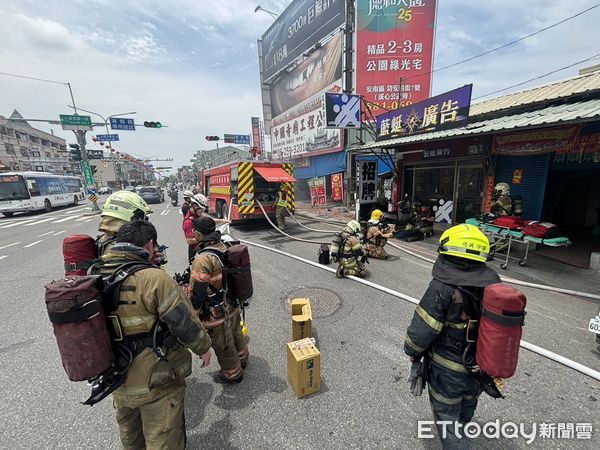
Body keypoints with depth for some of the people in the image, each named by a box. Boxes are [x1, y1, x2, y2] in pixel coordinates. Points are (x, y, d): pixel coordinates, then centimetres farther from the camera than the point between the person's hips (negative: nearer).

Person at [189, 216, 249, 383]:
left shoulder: (203, 259, -30)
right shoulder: (224, 247, -6)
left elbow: (196, 293, -24)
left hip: (217, 313, -7)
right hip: (232, 305, 7)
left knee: (223, 346, 17)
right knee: (235, 333, 30)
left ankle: (232, 373, 40)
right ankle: (242, 357, 54)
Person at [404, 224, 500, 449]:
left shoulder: (443, 287, -29)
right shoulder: (494, 285, -11)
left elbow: (422, 330, -25)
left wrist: (413, 352, -5)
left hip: (447, 371, -6)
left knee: (447, 417, 17)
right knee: (467, 407, 34)